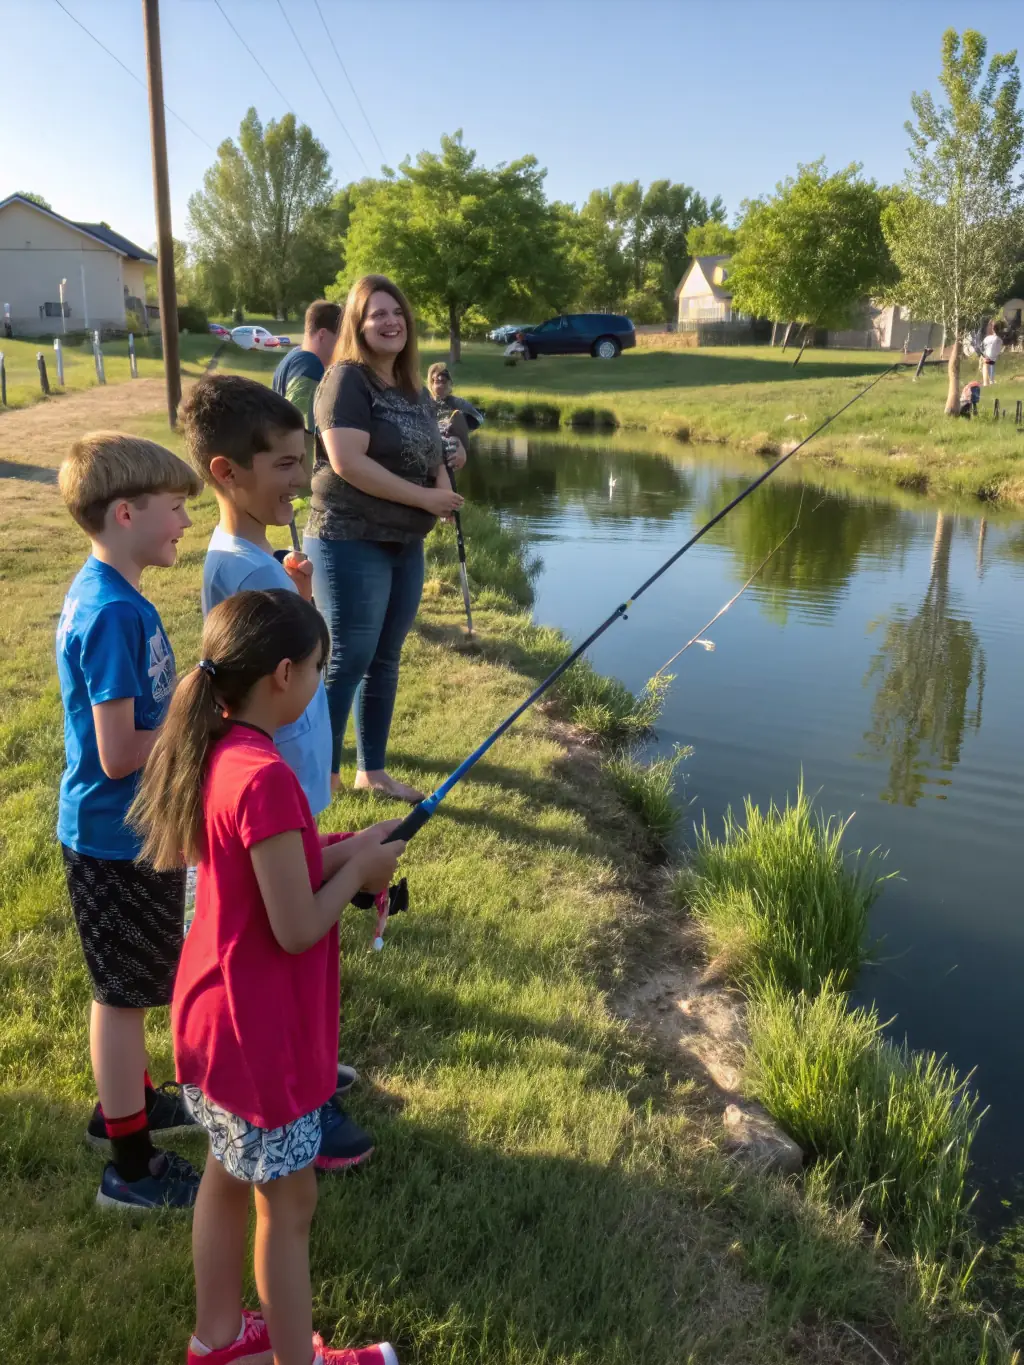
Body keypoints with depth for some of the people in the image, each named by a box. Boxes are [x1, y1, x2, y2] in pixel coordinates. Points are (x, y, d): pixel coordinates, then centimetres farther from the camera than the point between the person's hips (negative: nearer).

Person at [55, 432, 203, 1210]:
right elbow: (118, 755, -26)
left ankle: (127, 1102, 44)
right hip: (118, 837, -9)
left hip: (132, 828, 9)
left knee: (134, 985, 23)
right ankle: (131, 1165, 23)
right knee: (127, 994, 6)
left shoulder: (106, 594, 4)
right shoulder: (115, 613, -26)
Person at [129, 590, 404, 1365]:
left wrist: (341, 849, 3)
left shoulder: (210, 749, -2)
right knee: (289, 1199, 12)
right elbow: (297, 929, -25)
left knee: (228, 1176, 25)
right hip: (260, 1029, -9)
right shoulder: (265, 777, -30)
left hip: (215, 1010, 9)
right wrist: (358, 870, -10)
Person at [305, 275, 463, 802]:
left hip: (405, 543, 8)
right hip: (351, 543, -8)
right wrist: (424, 498, -18)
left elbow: (431, 456, 23)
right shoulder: (346, 379, -11)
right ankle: (321, 778, 7)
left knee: (385, 661, 13)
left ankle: (372, 771, 24)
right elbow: (347, 462, -23)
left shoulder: (411, 388, 14)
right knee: (347, 662, -5)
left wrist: (445, 486, -1)